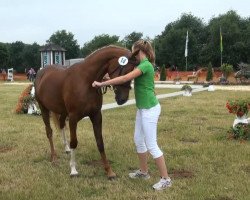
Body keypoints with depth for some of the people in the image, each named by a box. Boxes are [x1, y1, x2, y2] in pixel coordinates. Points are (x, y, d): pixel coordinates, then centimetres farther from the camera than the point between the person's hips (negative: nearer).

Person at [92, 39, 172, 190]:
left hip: (150, 109, -10)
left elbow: (124, 79, -26)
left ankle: (166, 179, 4)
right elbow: (128, 78, 15)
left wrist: (101, 84, -23)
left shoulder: (145, 65, -19)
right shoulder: (143, 65, 12)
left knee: (151, 145, -5)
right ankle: (144, 172, 32)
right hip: (143, 108, 10)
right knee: (138, 140, 18)